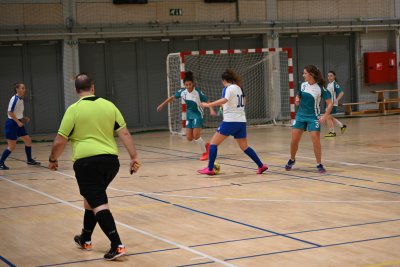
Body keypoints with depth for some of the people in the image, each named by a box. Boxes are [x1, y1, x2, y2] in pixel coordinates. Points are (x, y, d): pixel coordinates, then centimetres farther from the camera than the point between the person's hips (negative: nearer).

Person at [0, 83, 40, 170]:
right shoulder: (14, 99, -17)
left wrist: (23, 118, 7)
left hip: (18, 124, 9)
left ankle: (29, 160, 24)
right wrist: (18, 122, -21)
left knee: (28, 141, 10)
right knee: (11, 146, -6)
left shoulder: (21, 99, 9)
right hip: (12, 123, -9)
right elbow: (10, 112, -22)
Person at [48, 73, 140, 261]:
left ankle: (117, 245, -17)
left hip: (86, 162, -5)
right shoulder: (109, 106, 7)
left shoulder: (74, 109, -4)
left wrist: (53, 159, 14)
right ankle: (85, 239, 36)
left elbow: (60, 141, -2)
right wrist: (134, 157, 7)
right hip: (110, 160, 5)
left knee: (98, 204, -6)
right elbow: (124, 134, 4)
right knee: (91, 198, 23)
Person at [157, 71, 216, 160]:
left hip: (198, 115, -6)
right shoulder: (183, 91, -6)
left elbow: (206, 102, -22)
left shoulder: (198, 92, -21)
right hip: (189, 115, 6)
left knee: (196, 136, -14)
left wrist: (211, 110, -39)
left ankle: (204, 152, 7)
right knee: (189, 138, 4)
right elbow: (172, 97, 8)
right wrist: (162, 104, 12)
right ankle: (206, 145, 26)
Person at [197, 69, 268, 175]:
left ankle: (210, 169, -2)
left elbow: (224, 100, -26)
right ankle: (261, 166, 9)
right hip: (241, 121, 8)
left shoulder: (228, 88, -8)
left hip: (230, 121, -8)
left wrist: (208, 105, -27)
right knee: (244, 146, 16)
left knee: (213, 143, 1)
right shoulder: (238, 88, 16)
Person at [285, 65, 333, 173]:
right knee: (294, 140, 2)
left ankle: (319, 164, 0)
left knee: (315, 139, -13)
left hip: (313, 117, -4)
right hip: (300, 115, 4)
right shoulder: (303, 85, 1)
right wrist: (297, 99, -3)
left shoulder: (320, 88, -14)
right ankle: (292, 160, 26)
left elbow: (330, 103, -12)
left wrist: (325, 116, -22)